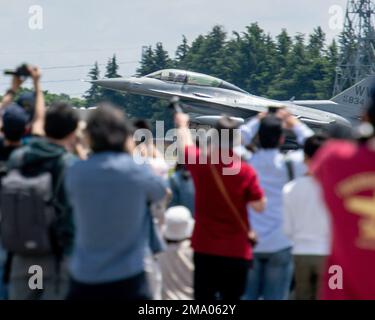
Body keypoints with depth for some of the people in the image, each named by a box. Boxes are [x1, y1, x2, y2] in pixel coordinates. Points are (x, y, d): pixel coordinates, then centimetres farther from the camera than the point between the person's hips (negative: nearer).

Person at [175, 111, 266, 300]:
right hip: (237, 251, -1)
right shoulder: (246, 172, -11)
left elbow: (184, 147, 17)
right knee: (231, 301, 3)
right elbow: (259, 206, -7)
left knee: (204, 299, 6)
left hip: (205, 248, 1)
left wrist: (182, 125, 36)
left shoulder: (200, 162, -5)